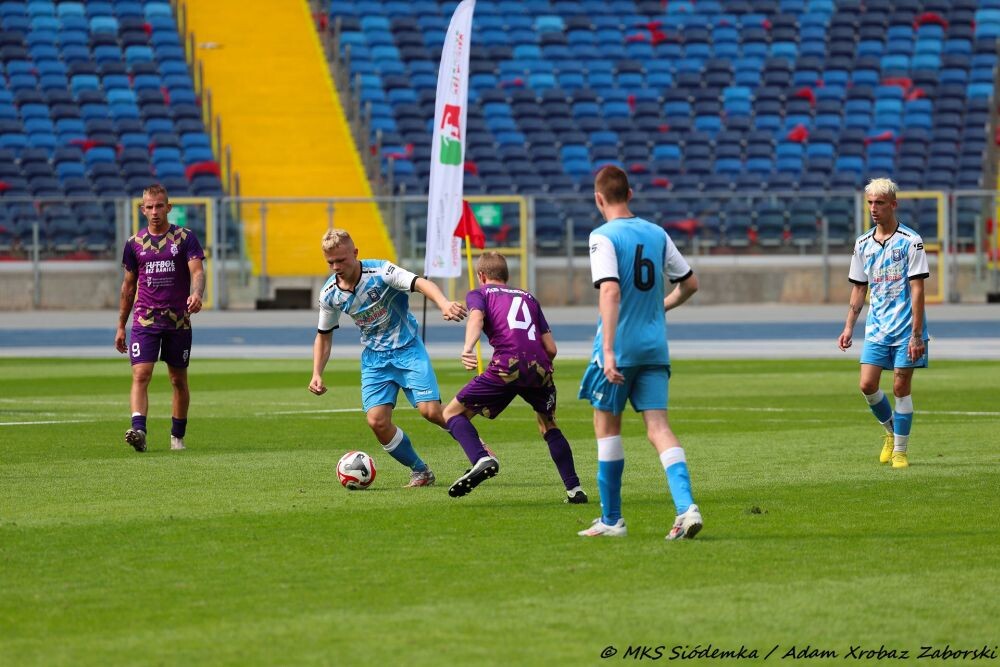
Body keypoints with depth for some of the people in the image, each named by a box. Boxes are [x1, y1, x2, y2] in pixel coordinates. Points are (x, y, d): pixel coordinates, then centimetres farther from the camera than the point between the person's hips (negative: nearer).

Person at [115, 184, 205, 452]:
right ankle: (138, 430, -29)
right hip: (144, 320, 1)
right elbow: (128, 286, 14)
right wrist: (120, 326, 14)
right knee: (140, 375, -16)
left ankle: (178, 436, 22)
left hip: (179, 321, -1)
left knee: (179, 380, 8)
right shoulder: (135, 243, 7)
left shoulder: (185, 238, 0)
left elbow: (197, 271, -11)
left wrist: (196, 294, -34)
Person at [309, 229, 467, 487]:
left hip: (407, 348, -4)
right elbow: (324, 335, 11)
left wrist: (444, 303, -54)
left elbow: (420, 283, -34)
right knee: (377, 421, -13)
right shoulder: (329, 294, -5)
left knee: (430, 410, -18)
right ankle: (420, 472, 8)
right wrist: (317, 374, -1)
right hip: (374, 357, 4)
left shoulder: (380, 272, -20)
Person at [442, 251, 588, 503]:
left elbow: (476, 317, -7)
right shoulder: (528, 297, 31)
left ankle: (481, 460, -18)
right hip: (540, 368, 4)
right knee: (549, 427, 27)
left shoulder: (479, 294, 19)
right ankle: (574, 489, 19)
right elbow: (551, 348, 23)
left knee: (453, 412, 7)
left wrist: (467, 349, -24)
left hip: (508, 366, -4)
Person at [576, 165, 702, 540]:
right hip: (655, 347, 5)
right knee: (659, 428, 0)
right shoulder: (656, 234, 8)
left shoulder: (603, 237, -10)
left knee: (607, 426, 10)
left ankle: (611, 519, 14)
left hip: (619, 346, -5)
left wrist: (608, 350, -27)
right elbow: (689, 283, 13)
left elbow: (610, 291, -23)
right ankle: (686, 507, -18)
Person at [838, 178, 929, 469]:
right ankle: (890, 431, 21)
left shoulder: (911, 241, -8)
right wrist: (849, 327, 8)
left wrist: (916, 334, -16)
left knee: (901, 387, -3)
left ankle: (900, 451, 7)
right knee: (867, 385, -5)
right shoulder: (863, 243, 8)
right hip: (876, 328, 4)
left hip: (905, 328, -4)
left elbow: (917, 289, -11)